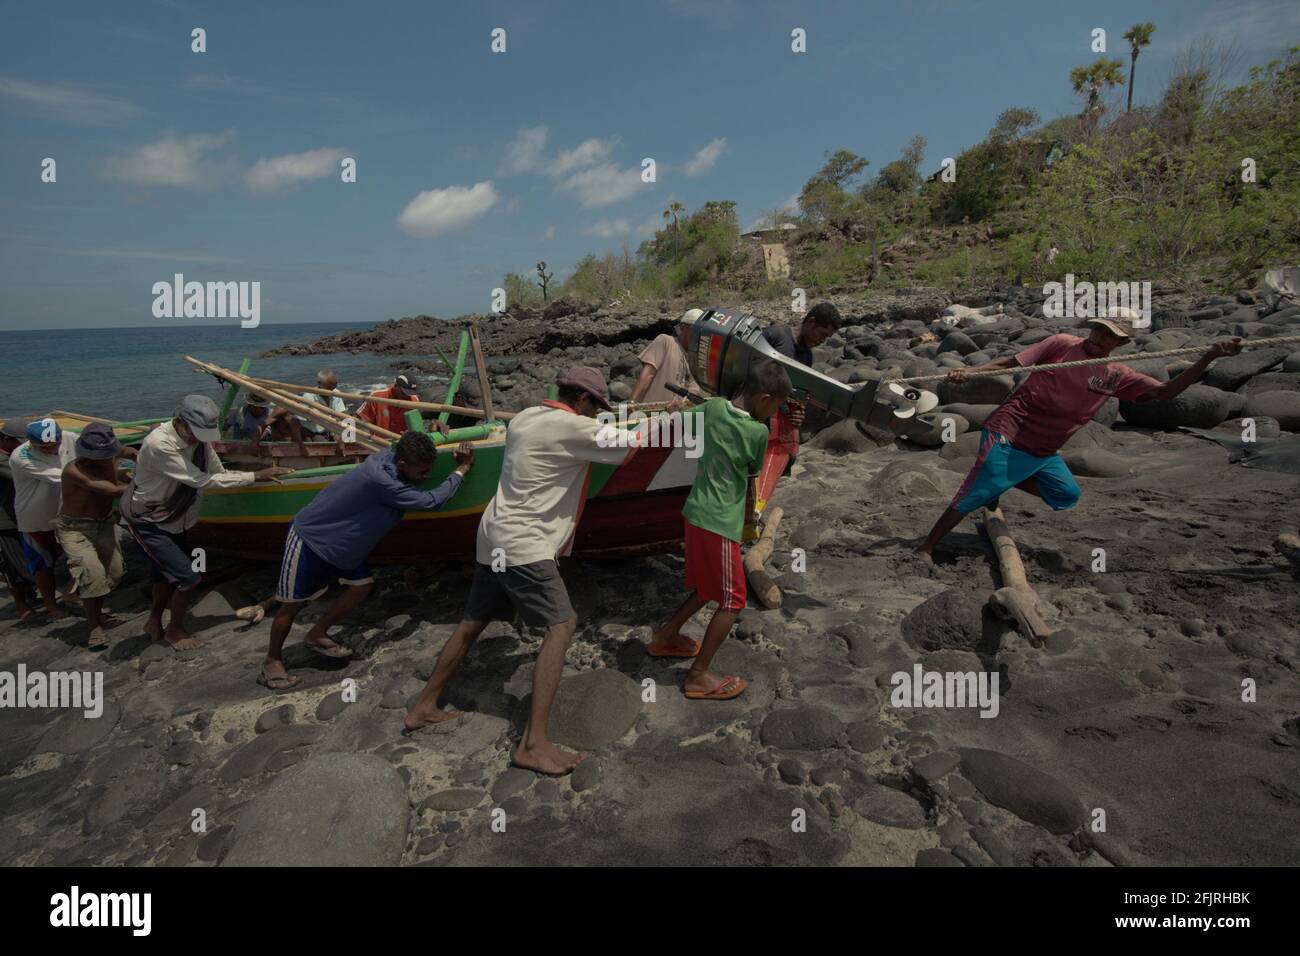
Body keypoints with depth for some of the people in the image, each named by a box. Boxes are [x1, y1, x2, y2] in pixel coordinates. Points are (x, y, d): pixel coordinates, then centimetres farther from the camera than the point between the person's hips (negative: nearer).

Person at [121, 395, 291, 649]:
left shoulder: (199, 439, -9)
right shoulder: (159, 444, -32)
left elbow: (218, 472, -3)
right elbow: (201, 481, -32)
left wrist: (260, 474, -17)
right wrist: (254, 476, -30)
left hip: (170, 517, 8)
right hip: (146, 521, -8)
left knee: (167, 572, 21)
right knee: (188, 576, -9)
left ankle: (154, 623, 45)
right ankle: (175, 630, 15)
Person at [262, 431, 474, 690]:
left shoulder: (389, 454, -13)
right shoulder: (380, 479, -38)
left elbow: (421, 452, 10)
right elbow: (430, 502, -34)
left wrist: (455, 455, -9)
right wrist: (461, 471, -23)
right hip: (308, 538, -9)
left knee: (361, 585, 7)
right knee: (293, 604, 4)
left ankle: (316, 636, 26)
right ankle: (272, 661, 26)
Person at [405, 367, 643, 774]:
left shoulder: (524, 418, 13)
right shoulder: (572, 427, -12)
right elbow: (630, 445, -11)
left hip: (495, 539, 10)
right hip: (524, 545, -9)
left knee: (473, 622, 19)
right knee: (561, 625, -10)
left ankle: (423, 707, 31)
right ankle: (533, 744, -13)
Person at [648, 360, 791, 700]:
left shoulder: (712, 407, 0)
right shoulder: (758, 433, -15)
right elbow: (753, 475, 2)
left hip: (696, 512, 8)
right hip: (719, 522, -8)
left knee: (708, 587, 25)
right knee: (732, 601, 4)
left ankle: (666, 636, 36)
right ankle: (699, 676, 8)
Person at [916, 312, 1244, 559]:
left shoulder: (1117, 376, 6)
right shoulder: (1063, 344, -7)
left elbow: (1165, 391, 2)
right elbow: (1010, 361, -10)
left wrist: (1209, 357, -8)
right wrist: (968, 372, -23)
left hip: (1043, 452, 7)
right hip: (1008, 435, -6)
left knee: (1068, 495, 16)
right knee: (975, 495, -12)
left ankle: (1004, 480, 30)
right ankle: (927, 546, 1)